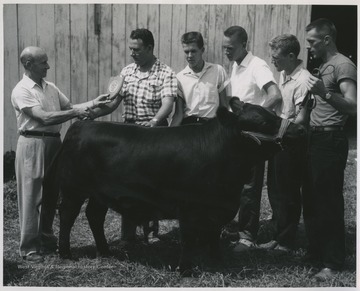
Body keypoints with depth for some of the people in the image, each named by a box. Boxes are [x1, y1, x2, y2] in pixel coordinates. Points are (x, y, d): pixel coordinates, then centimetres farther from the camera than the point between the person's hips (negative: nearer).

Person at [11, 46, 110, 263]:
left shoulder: (50, 87, 11)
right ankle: (29, 247, 8)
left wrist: (92, 104, 2)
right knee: (31, 196, -1)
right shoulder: (21, 91, -11)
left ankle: (46, 239, 27)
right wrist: (76, 113, -20)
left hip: (54, 142, 7)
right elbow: (44, 118, -20)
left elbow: (69, 107, 15)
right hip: (33, 145, -7)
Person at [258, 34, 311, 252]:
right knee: (275, 190, 15)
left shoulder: (303, 80, -19)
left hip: (292, 144, -8)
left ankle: (286, 241, 19)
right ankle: (279, 236, 28)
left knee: (288, 194, 4)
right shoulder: (284, 75, 8)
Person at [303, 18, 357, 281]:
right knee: (312, 199, 15)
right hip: (316, 138, 9)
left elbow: (353, 106, -23)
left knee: (329, 203, -4)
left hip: (331, 141, -9)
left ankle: (333, 262, 7)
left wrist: (324, 93, -34)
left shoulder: (343, 65, -11)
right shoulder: (324, 66, 16)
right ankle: (316, 251, 29)